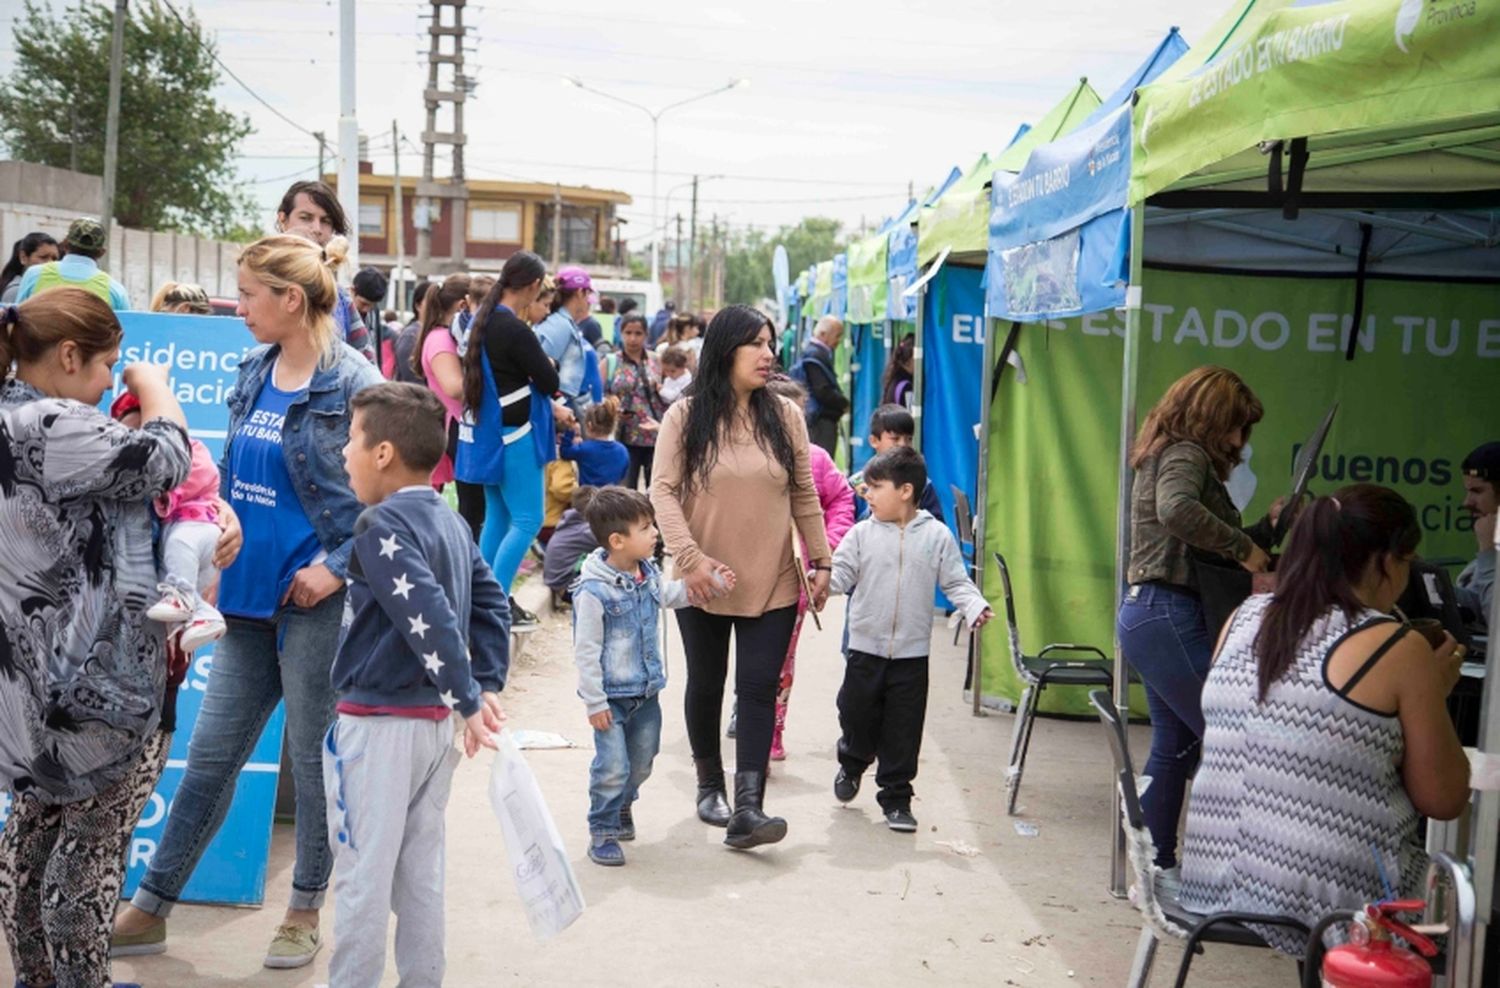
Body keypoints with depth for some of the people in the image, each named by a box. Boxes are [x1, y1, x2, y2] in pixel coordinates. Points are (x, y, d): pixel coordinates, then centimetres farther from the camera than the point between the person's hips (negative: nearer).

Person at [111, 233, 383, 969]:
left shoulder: (353, 383, -13)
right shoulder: (254, 372, 9)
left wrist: (338, 565, -17)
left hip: (314, 600, -6)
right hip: (251, 594, 7)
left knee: (313, 758, 8)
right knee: (210, 755, 13)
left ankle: (306, 910, 26)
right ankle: (149, 910, 23)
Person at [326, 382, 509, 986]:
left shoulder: (383, 525, -16)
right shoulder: (450, 522, 9)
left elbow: (429, 618, -25)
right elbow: (491, 603, 12)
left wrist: (468, 701, -20)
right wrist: (488, 685, 7)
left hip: (377, 725, -8)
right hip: (434, 721, 8)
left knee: (362, 874, 3)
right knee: (422, 869, 16)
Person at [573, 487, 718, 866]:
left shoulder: (647, 573, -1)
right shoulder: (594, 591, -23)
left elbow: (671, 594, 22)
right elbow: (586, 651, -18)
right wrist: (594, 703, -15)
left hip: (646, 692, 7)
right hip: (612, 696, -7)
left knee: (641, 763, 18)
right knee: (612, 767, -5)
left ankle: (622, 807, 45)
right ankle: (602, 832, 15)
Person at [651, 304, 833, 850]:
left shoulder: (785, 416, 3)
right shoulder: (685, 417, -4)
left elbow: (805, 495, 7)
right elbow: (663, 491, -10)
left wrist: (821, 560, 4)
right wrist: (690, 556, -20)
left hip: (771, 583, 1)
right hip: (704, 581, -1)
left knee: (759, 688, -7)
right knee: (705, 684, 14)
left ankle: (747, 809, -10)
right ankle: (709, 786, 34)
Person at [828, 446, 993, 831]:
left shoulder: (937, 536, -1)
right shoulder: (862, 534, 0)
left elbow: (956, 582, 0)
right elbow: (841, 573, -4)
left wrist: (975, 607, -17)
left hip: (912, 654, -1)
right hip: (865, 649, 1)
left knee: (903, 731, 3)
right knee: (857, 719, 11)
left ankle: (896, 798, 17)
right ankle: (851, 764, 42)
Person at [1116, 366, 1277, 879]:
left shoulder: (1169, 456, 22)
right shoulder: (1185, 455, -10)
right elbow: (1177, 510, -33)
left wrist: (1265, 531, 13)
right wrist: (1242, 547, -23)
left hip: (1148, 611, 11)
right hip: (1169, 615, -11)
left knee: (1174, 744, 14)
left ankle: (1158, 860, 21)